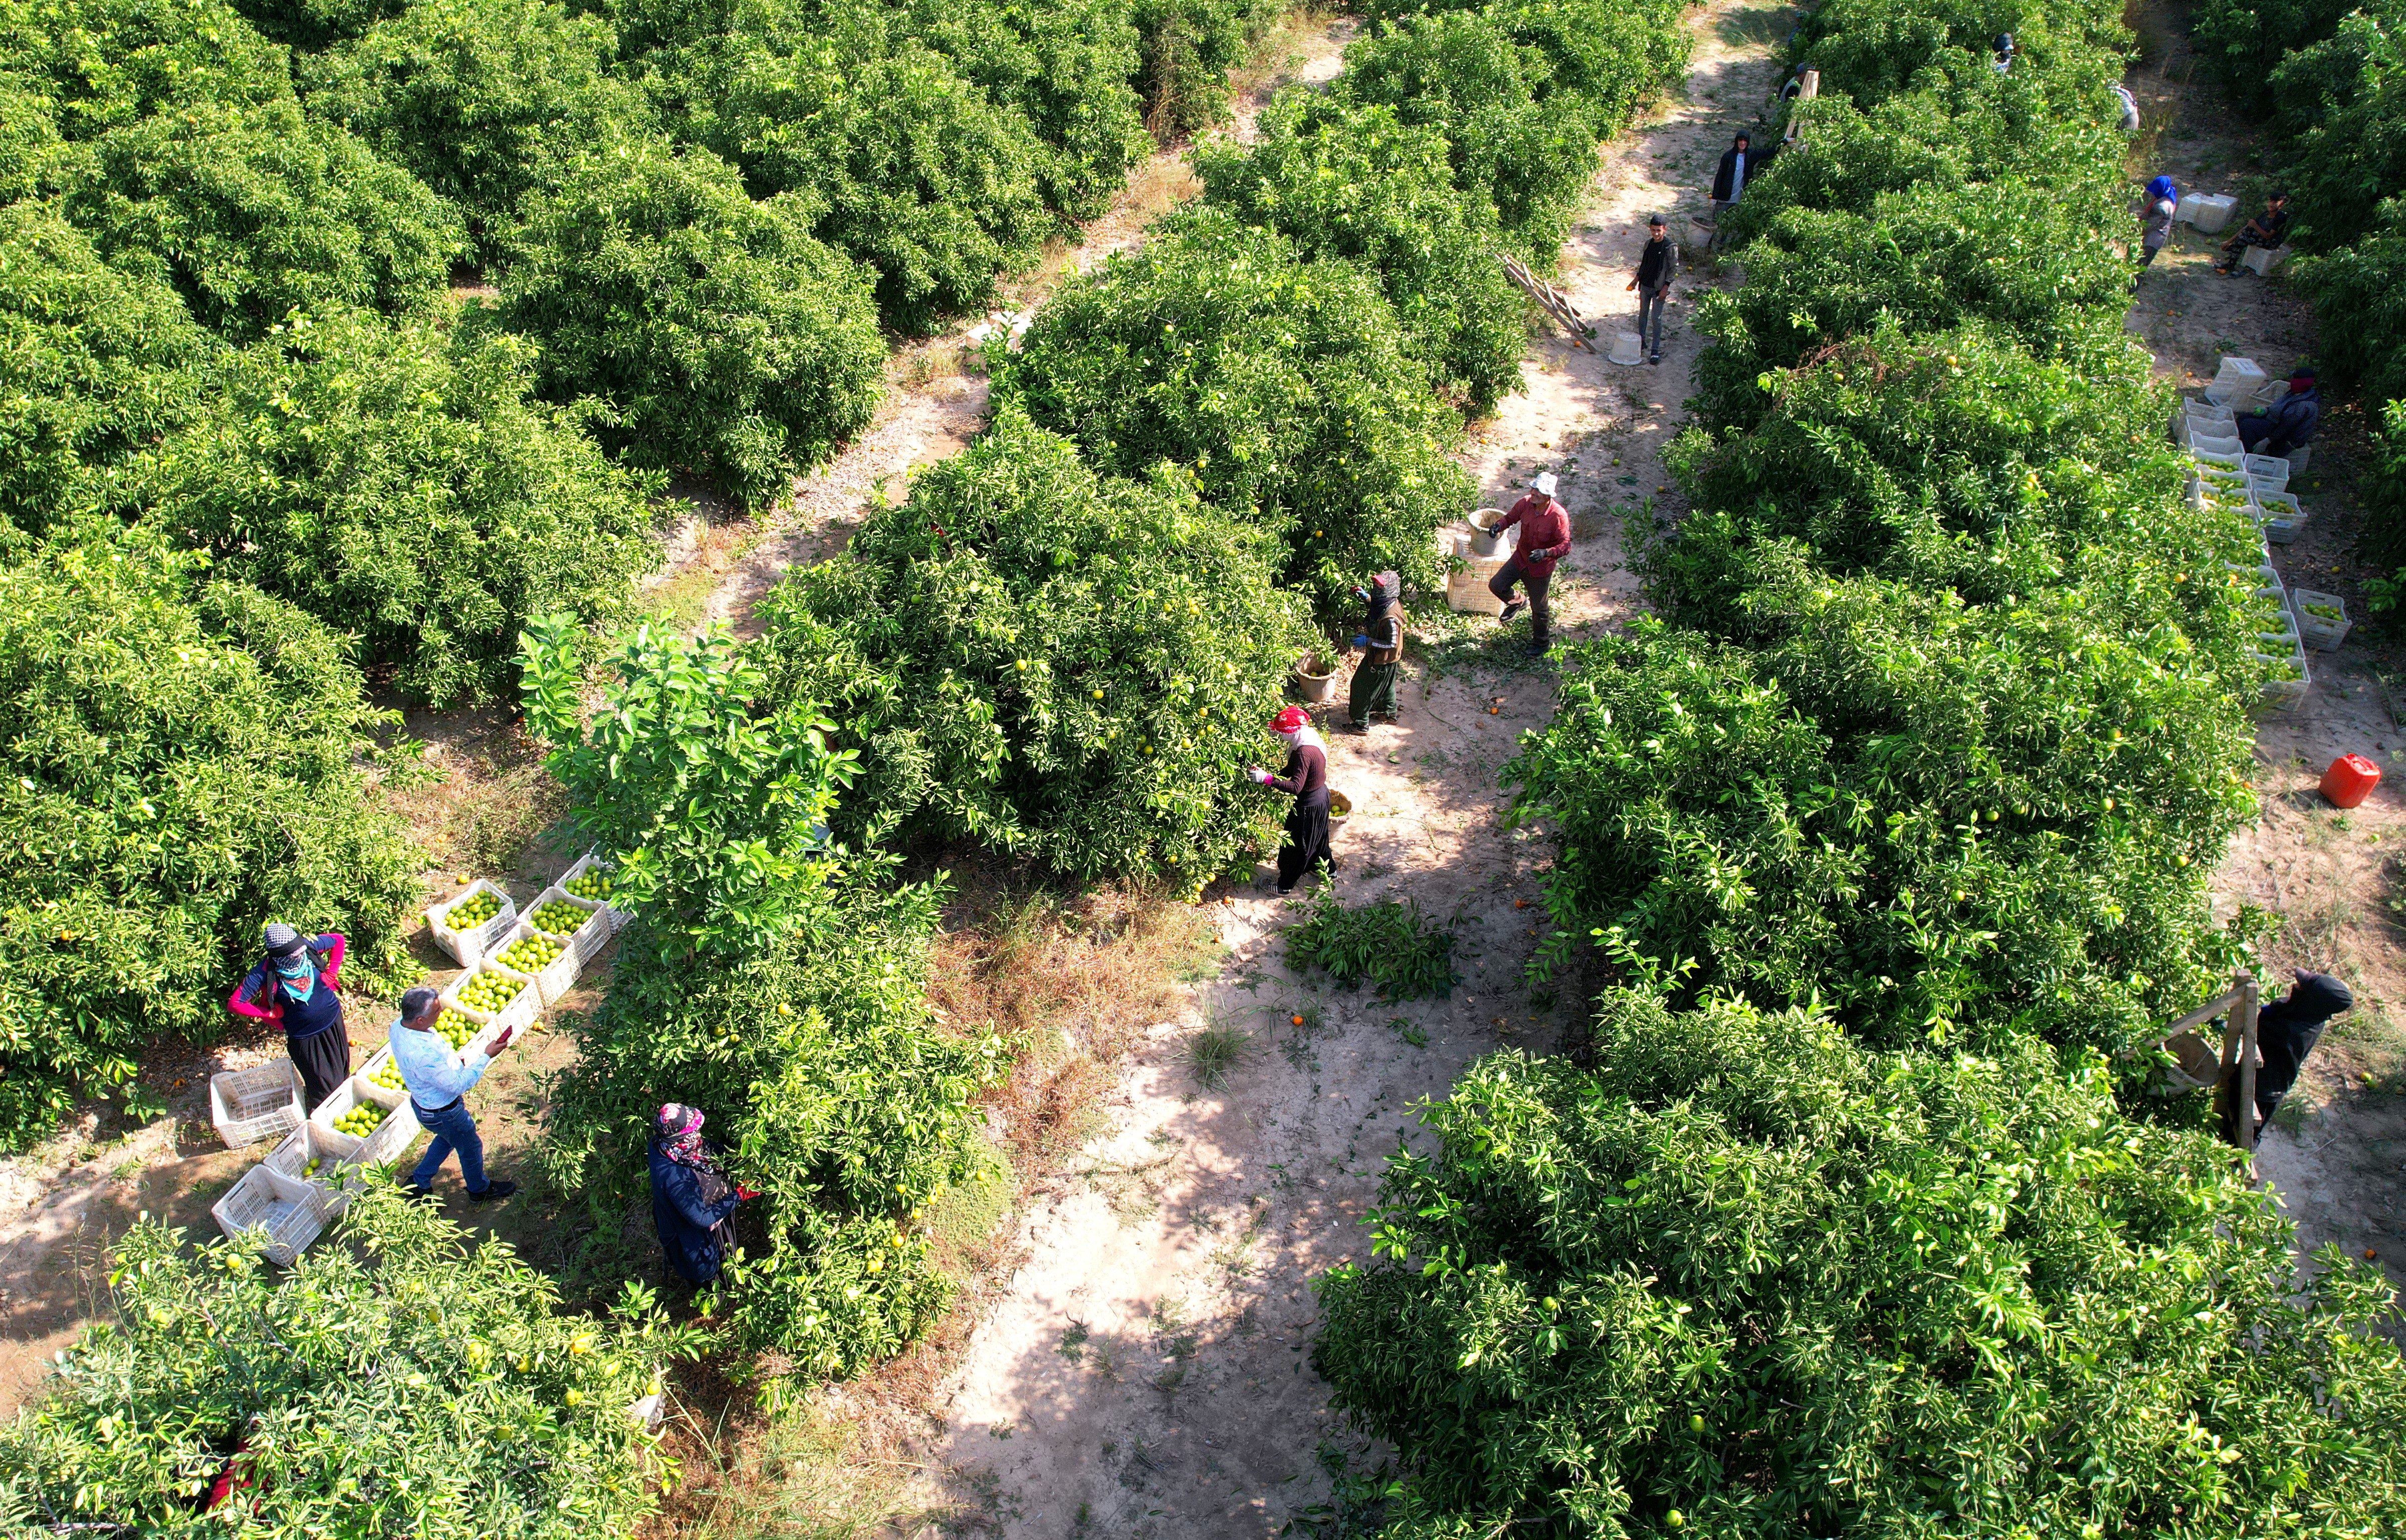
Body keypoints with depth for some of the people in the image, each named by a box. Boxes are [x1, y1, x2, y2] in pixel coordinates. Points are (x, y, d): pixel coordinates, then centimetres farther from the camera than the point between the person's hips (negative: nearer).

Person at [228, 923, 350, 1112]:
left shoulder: (308, 947, -20)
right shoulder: (266, 973, -27)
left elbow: (338, 940, 0)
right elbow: (235, 1004, -21)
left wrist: (332, 973, -4)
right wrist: (272, 1013, -18)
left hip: (333, 1019, 3)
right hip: (303, 1035, -3)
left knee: (342, 1071, 22)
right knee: (324, 1086, 9)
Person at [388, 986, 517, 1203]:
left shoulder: (399, 1026, -17)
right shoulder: (423, 1055, -44)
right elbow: (459, 1085, -32)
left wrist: (453, 1059, 0)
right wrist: (487, 1056, -28)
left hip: (424, 1101, 8)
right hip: (443, 1113, -8)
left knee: (447, 1139, 35)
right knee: (471, 1148, 21)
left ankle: (419, 1182, 49)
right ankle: (480, 1190, 46)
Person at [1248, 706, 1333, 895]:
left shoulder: (1304, 753, -34)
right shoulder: (1312, 741, -2)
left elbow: (1296, 787, -36)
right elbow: (1291, 771, 7)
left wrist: (1267, 779, -35)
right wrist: (1267, 774, -4)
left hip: (1308, 806, -9)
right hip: (1321, 796, 9)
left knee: (1296, 845, 10)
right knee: (1317, 837, 30)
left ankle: (1285, 885, 27)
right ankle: (1330, 869, 52)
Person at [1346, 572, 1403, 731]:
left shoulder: (1390, 618, -37)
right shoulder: (1391, 603, -10)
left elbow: (1392, 643, -30)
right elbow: (1377, 603, 14)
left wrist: (1368, 641, -27)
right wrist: (1367, 597, -2)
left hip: (1381, 661, -9)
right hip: (1389, 658, 9)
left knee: (1363, 687, 6)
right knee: (1385, 686, 29)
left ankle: (1361, 723, 18)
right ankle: (1390, 713, 49)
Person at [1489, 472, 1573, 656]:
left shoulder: (1559, 516, -28)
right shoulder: (1525, 503, -15)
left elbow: (1565, 546, -25)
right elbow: (1510, 518, 4)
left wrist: (1546, 553, -43)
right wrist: (1499, 526, -19)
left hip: (1541, 567, -5)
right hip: (1520, 558, 5)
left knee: (1539, 608, 8)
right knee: (1496, 585, 0)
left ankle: (1541, 643, 34)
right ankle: (1517, 603, 33)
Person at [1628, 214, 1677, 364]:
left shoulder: (1671, 247, -15)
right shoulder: (1649, 243, 3)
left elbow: (1674, 268, -12)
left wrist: (1666, 287, -16)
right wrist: (1637, 279, 16)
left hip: (1659, 288, -6)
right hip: (1645, 285, 6)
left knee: (1657, 318, -4)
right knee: (1643, 313, 17)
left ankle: (1655, 350, 1)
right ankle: (1641, 340, 34)